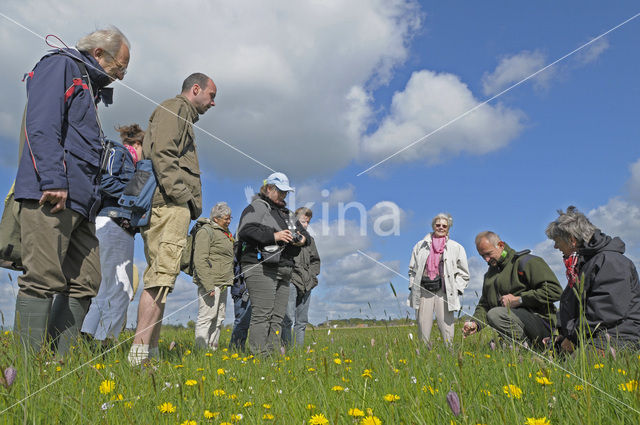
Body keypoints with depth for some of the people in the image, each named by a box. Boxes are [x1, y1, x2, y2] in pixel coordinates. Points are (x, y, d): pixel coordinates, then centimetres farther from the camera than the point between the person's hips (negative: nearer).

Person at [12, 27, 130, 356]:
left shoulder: (90, 88, 31)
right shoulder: (60, 65, 4)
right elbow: (42, 123, -11)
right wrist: (53, 180, -21)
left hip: (80, 201, 9)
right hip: (49, 194, -9)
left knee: (86, 282, 4)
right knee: (44, 279, -11)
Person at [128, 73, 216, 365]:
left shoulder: (183, 118, 32)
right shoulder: (174, 108, 2)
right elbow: (162, 153, -14)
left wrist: (187, 202, 15)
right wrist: (181, 196, -19)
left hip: (172, 206, 11)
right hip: (170, 205, -11)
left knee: (159, 276, 6)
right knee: (162, 275, -16)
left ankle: (151, 350, 9)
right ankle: (139, 352, -18)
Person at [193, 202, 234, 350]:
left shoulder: (225, 234, 21)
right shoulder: (206, 231, -8)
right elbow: (200, 260, -17)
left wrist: (229, 281, 25)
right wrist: (208, 286, -22)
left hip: (222, 284, 9)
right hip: (210, 283, -9)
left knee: (218, 319, 11)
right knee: (207, 317, -9)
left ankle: (213, 348, 18)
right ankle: (201, 349, -5)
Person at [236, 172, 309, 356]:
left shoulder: (287, 213, 26)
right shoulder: (257, 207, 1)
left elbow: (304, 232, 29)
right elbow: (244, 232, -14)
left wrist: (302, 238, 3)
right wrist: (274, 236, -19)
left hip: (283, 270, 8)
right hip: (261, 269, -8)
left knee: (277, 317, 6)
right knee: (262, 315, -12)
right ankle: (259, 355, -11)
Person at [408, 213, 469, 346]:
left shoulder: (456, 248, 11)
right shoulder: (420, 246, 16)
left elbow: (464, 274, 14)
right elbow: (412, 269, 21)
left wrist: (455, 289, 2)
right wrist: (412, 287, 9)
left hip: (444, 292, -1)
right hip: (424, 291, 1)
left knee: (447, 332, -7)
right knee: (423, 332, 0)